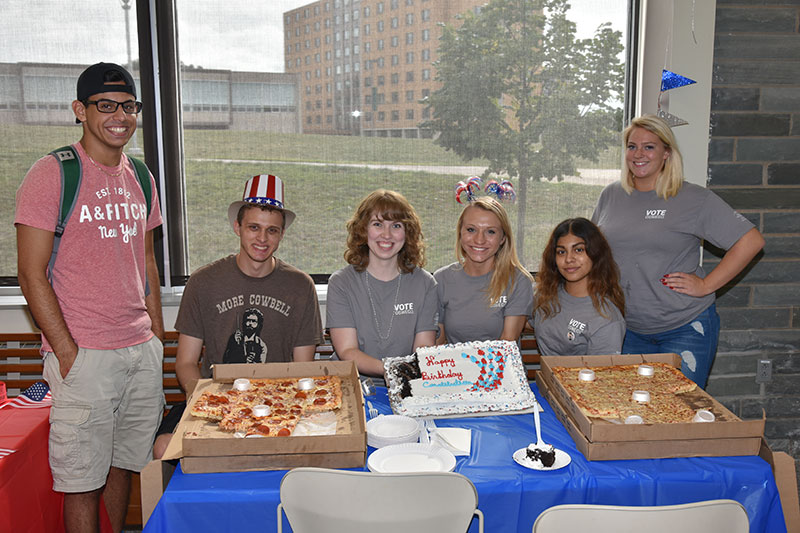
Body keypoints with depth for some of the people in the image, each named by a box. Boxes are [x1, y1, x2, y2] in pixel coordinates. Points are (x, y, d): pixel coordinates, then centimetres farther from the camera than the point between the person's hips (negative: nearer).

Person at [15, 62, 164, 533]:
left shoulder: (140, 178, 11)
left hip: (143, 351, 6)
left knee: (125, 463, 16)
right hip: (84, 355, -6)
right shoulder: (52, 173, -8)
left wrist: (158, 336, 13)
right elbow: (31, 274, -10)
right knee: (83, 479, 3)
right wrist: (67, 352, -14)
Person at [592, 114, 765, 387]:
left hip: (685, 330, -4)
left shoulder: (695, 199, -8)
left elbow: (751, 241, -9)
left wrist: (706, 285, -12)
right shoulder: (610, 196, 7)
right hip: (629, 330, 4)